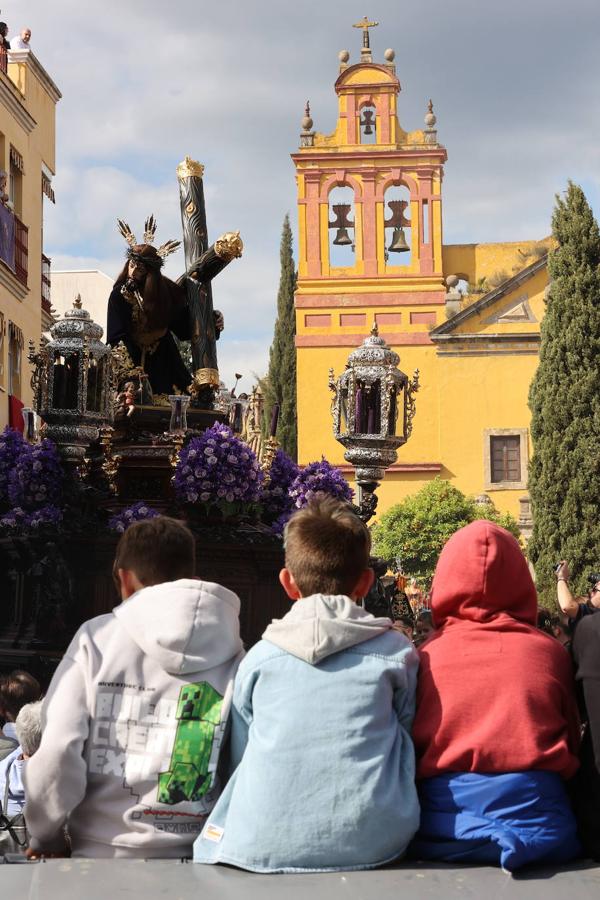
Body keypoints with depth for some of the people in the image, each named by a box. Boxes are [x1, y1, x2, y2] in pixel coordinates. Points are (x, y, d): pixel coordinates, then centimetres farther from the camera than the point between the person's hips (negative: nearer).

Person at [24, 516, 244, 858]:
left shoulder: (96, 637, -4)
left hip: (100, 854, -1)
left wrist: (46, 838, 4)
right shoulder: (232, 654, -2)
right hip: (198, 856, 1)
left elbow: (57, 754, -11)